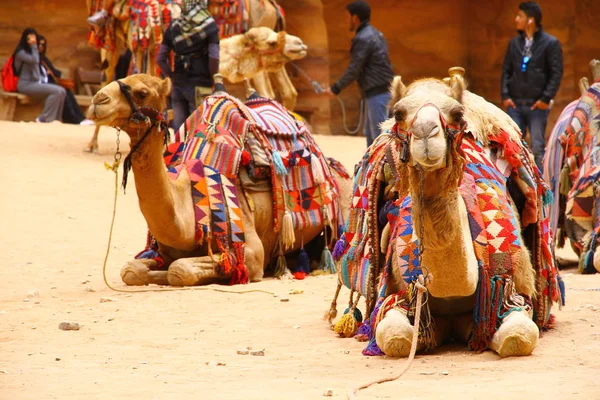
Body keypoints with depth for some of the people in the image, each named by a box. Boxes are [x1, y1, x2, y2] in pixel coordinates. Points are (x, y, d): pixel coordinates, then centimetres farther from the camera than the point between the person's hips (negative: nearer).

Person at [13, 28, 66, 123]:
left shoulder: (32, 52, 23)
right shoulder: (21, 52, -6)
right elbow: (34, 60, -20)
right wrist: (34, 46, -10)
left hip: (36, 83, 9)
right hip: (26, 84, -9)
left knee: (62, 91, -11)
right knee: (57, 91, -26)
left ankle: (56, 118, -14)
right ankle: (44, 118, -22)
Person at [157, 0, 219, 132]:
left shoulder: (174, 27, 7)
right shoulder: (209, 26, -5)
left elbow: (160, 59, 6)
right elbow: (214, 57, -15)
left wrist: (172, 76, 13)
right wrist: (214, 79, -2)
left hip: (178, 85, 4)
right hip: (200, 86, -4)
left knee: (178, 126, 10)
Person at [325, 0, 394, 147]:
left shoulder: (363, 39, -15)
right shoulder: (375, 34, 15)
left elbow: (354, 70, -16)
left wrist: (336, 88, -5)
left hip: (377, 93, -10)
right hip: (380, 90, 10)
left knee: (379, 134, -9)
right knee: (370, 133, 15)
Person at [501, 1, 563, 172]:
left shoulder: (550, 43, -3)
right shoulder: (514, 43, 11)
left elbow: (556, 73, -6)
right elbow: (506, 70, 12)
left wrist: (546, 98, -12)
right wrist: (505, 95, 0)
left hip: (537, 105, -4)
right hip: (515, 104, 4)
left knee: (538, 147, -1)